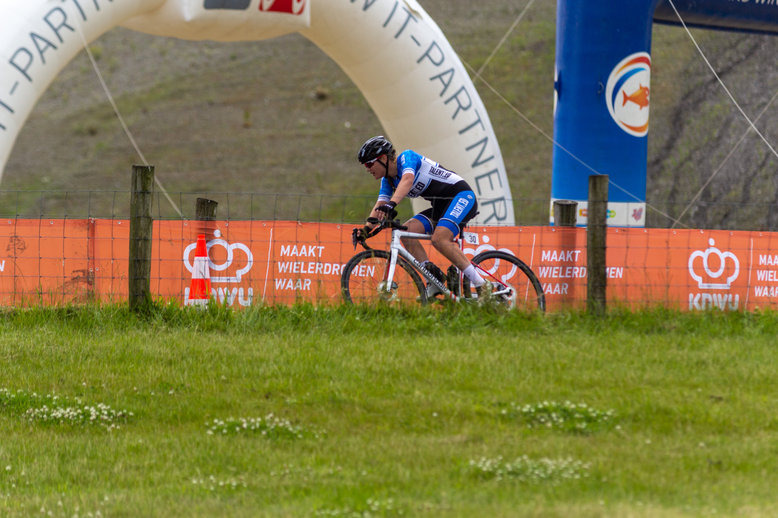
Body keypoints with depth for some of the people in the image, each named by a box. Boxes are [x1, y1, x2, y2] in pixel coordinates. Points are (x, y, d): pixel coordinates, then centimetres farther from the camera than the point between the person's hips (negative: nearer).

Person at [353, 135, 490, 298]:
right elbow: (379, 207, 4)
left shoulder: (407, 157, -16)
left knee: (439, 239, -29)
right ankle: (434, 275, -8)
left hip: (462, 196, -9)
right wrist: (366, 229, -14)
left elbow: (407, 180, -35)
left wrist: (391, 205, -50)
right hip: (441, 206, 9)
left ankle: (482, 286, -26)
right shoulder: (388, 180, 10)